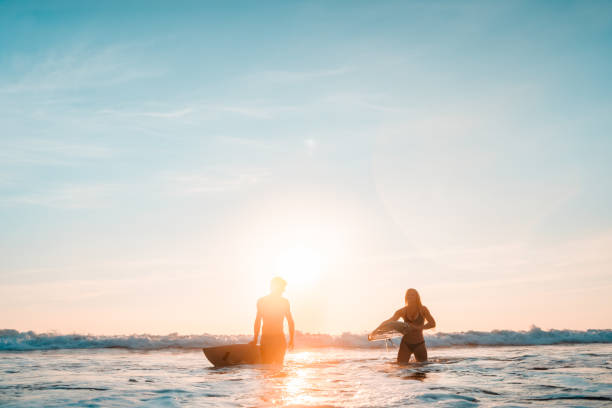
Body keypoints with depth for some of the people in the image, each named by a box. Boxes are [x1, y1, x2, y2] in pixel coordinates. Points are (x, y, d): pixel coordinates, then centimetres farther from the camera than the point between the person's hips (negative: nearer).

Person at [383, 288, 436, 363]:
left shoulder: (423, 310, -6)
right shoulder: (402, 311, -3)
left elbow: (432, 324, -10)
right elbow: (391, 321, -11)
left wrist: (418, 328, -24)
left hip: (419, 345, 0)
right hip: (405, 344, 1)